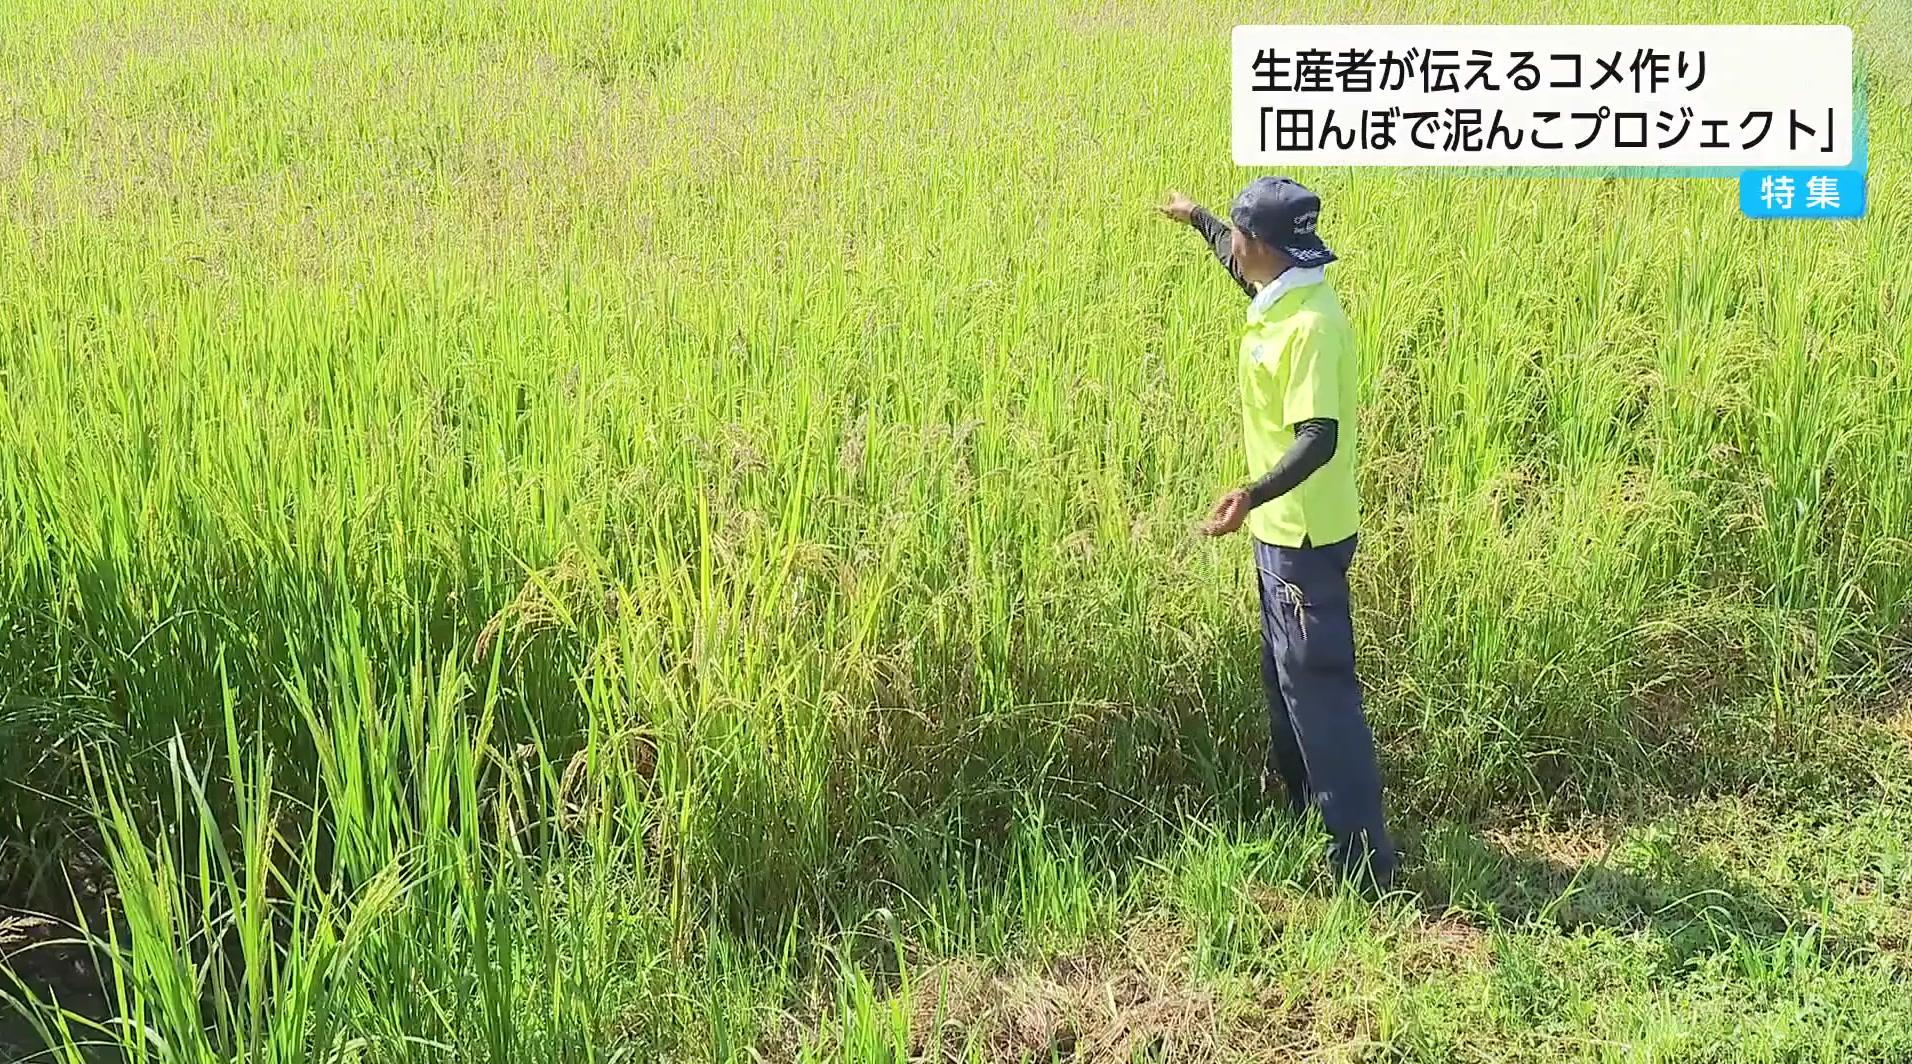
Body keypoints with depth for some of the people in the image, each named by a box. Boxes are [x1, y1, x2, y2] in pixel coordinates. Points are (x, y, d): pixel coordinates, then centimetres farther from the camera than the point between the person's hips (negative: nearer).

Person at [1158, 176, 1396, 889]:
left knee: (1318, 685, -7)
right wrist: (1195, 219, 42)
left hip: (1305, 537, -10)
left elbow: (1320, 437, -32)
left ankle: (1363, 856, -2)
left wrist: (1254, 495, -45)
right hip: (1283, 529, 10)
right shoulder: (1282, 299, 4)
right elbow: (1244, 271, 29)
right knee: (1284, 671, 22)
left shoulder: (1309, 325, -25)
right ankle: (1297, 798, 38)